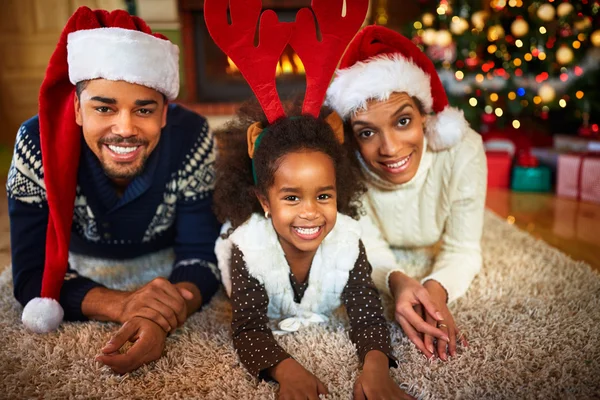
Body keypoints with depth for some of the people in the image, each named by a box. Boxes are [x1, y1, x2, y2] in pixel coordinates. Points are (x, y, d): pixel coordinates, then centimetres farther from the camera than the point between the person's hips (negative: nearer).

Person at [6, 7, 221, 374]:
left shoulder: (191, 138, -23)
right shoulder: (39, 143, -23)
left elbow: (201, 256, -20)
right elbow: (31, 275, -21)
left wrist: (160, 318, -41)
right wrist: (121, 303, -39)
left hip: (165, 271, 1)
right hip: (79, 274, 0)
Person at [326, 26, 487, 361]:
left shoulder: (462, 149, -38)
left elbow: (463, 250, -28)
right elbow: (370, 249, -27)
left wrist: (437, 289, -50)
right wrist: (396, 280, -50)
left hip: (431, 252, 1)